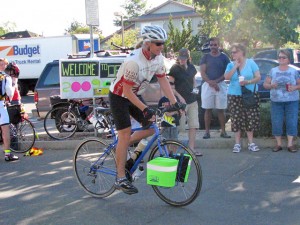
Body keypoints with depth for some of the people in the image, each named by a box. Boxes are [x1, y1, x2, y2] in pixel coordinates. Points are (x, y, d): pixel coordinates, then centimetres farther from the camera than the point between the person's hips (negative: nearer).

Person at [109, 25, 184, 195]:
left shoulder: (158, 58, -8)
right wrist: (145, 109, -30)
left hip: (135, 95, 8)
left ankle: (123, 147, 20)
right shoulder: (134, 61, -32)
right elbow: (127, 91, -29)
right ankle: (120, 179, -5)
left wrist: (175, 103, -9)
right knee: (125, 134, -11)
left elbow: (164, 81, -1)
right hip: (119, 96, -8)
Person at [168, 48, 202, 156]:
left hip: (192, 100, 6)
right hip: (181, 100, -6)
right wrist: (179, 97, -15)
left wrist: (194, 87, 7)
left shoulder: (191, 67, 10)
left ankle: (191, 148, 8)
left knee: (193, 125, 3)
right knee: (179, 126, -3)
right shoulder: (175, 68, -8)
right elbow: (169, 85, -10)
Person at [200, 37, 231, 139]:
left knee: (221, 110, 2)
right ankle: (207, 131, 4)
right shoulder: (205, 57, 8)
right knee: (208, 109, 1)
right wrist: (211, 82, -15)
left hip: (221, 85, 0)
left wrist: (216, 81, -10)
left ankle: (223, 131, 7)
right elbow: (202, 73, 1)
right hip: (207, 85, 0)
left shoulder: (224, 57, 7)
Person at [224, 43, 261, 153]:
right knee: (236, 119, -1)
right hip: (234, 96, 1)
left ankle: (251, 143, 8)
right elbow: (227, 77, -7)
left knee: (250, 119, -2)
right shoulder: (231, 65, 8)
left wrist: (248, 82, -18)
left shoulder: (251, 63, 3)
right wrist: (235, 66, -11)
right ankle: (237, 143, 8)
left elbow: (258, 77, -1)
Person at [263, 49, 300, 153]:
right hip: (276, 101, 1)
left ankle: (290, 144, 5)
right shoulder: (273, 71, 8)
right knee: (276, 122, 0)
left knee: (291, 122, -3)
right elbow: (265, 84, 8)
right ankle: (278, 144, 10)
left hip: (292, 101, -1)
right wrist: (271, 85, -13)